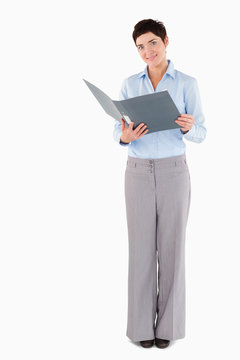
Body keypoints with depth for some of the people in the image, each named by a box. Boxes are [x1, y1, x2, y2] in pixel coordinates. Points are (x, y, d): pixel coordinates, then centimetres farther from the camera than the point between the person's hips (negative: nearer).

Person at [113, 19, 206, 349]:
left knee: (172, 246, 2)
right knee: (141, 247, 2)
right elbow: (118, 131, 5)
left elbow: (200, 134, -1)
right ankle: (142, 324, 14)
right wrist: (125, 136, -20)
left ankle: (168, 322, 15)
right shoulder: (129, 85, 7)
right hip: (138, 172, 2)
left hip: (173, 171, -1)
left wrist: (187, 127, -25)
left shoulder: (188, 84, 0)